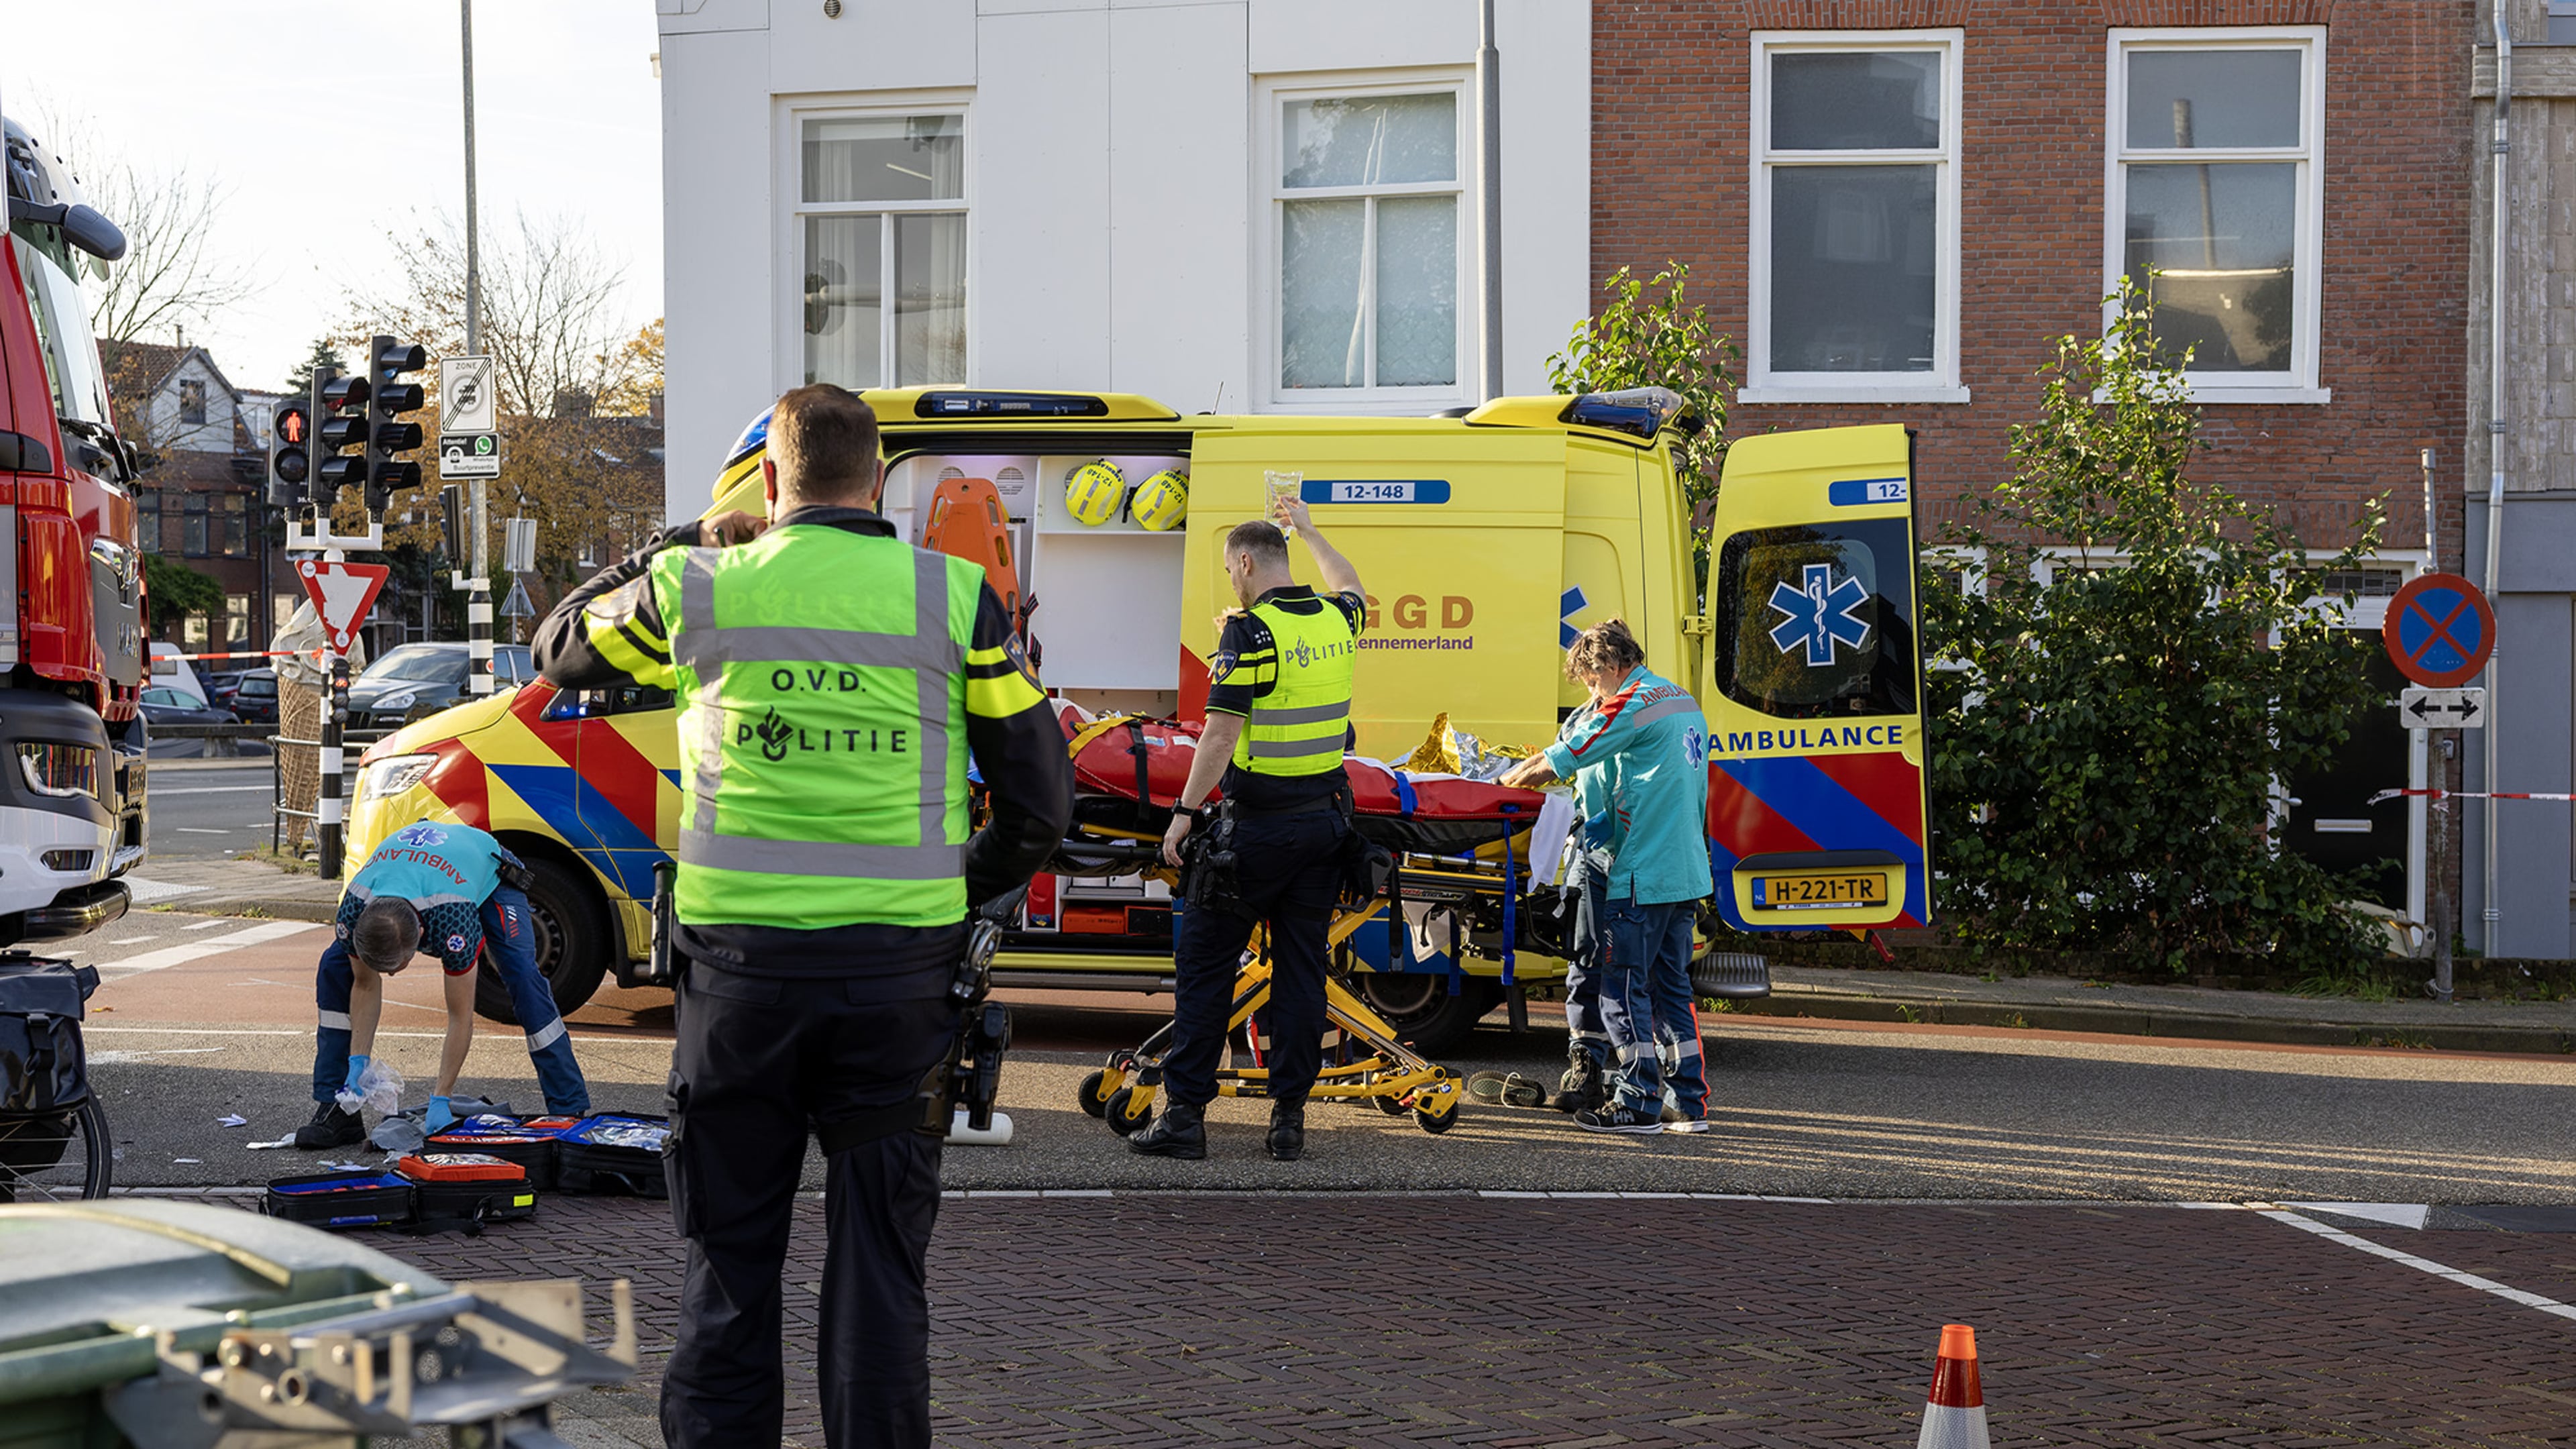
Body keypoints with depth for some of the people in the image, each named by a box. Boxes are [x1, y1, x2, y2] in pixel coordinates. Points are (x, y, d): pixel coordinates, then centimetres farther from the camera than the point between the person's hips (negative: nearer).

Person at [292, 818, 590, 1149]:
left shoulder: (453, 921, -46)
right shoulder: (354, 910, -35)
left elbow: (461, 1017, -35)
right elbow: (365, 987, -14)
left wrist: (440, 1100, -33)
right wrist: (358, 1062, -20)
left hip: (488, 876, -4)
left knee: (523, 976, -27)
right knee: (334, 966, -12)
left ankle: (571, 1110, -18)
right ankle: (335, 1111, -5)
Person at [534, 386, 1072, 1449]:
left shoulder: (697, 589, 0)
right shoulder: (953, 596, -1)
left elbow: (557, 650, 21)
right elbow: (1039, 801, 1)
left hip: (739, 963, 0)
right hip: (897, 964, 0)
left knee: (730, 1253, 13)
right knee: (879, 1259, 10)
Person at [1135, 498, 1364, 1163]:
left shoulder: (1251, 632, -13)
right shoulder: (1336, 619, 7)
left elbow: (1221, 734, -17)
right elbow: (1350, 586, 34)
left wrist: (1185, 812, -12)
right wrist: (1308, 529, 45)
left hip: (1258, 824, -6)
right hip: (1326, 816, 7)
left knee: (1204, 958, 2)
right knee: (1301, 965, 9)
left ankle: (1185, 1113, 0)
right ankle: (1289, 1115, 10)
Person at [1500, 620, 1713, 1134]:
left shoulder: (1632, 707, -13)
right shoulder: (1684, 702, 16)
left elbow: (1553, 764, -11)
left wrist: (1503, 782, 5)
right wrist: (1591, 828, 19)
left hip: (1643, 875, -9)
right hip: (1687, 873, 9)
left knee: (1623, 987, -1)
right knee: (1671, 985, 14)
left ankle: (1639, 1103, 1)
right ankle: (1691, 1103, 14)